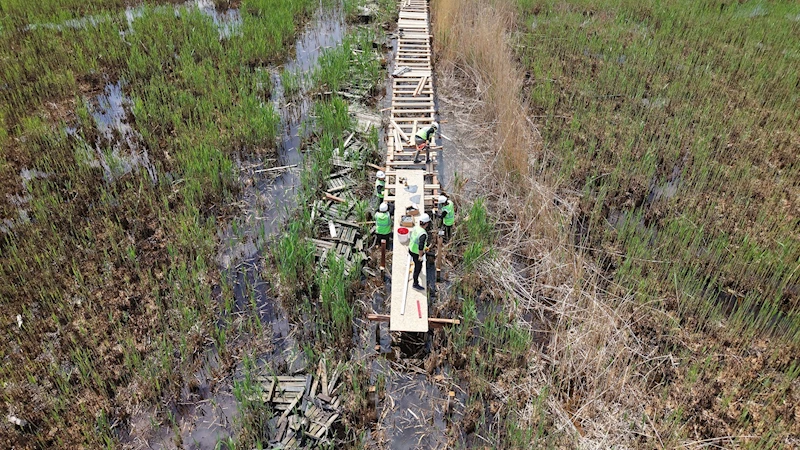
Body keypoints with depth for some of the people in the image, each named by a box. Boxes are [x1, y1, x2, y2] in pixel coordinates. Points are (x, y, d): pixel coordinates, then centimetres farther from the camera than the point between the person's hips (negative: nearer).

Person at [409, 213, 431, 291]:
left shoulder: (415, 227, -9)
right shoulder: (423, 234, -36)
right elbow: (421, 247, -40)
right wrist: (420, 256, -25)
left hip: (411, 249, 9)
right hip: (417, 253, -9)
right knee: (418, 268, 10)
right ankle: (415, 284, 25)